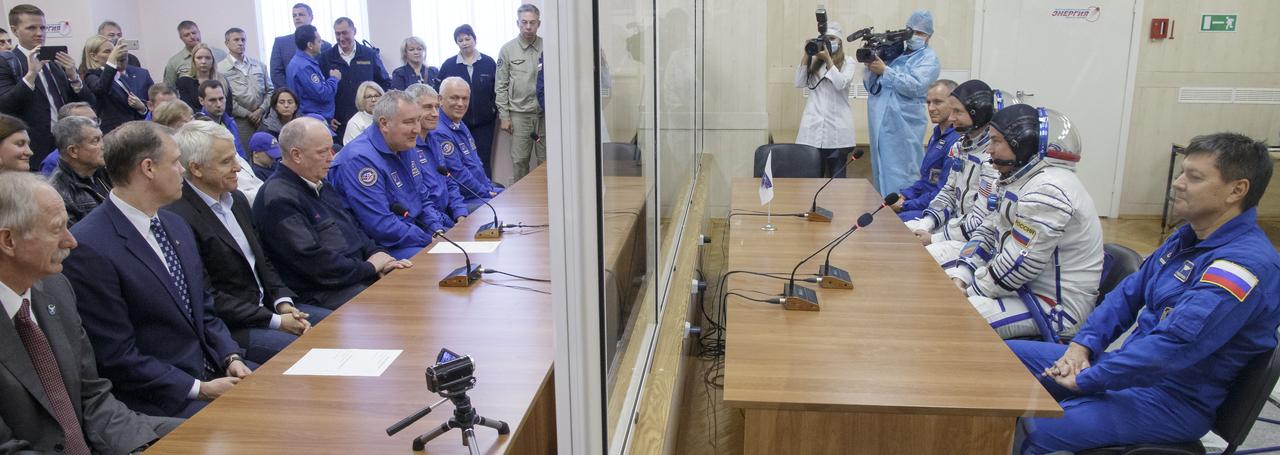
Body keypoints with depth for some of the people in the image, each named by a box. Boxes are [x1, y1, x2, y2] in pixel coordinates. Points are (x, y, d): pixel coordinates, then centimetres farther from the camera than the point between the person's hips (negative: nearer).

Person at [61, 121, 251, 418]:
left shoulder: (175, 225, 8)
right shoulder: (90, 248, -17)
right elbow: (117, 357, -16)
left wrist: (231, 357, -1)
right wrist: (199, 389, -16)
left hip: (211, 372, 7)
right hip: (159, 401, -7)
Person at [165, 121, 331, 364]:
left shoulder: (237, 199, 10)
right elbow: (208, 298, -18)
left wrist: (283, 302, -2)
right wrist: (275, 321, -16)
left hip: (266, 305, 9)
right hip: (229, 327, -8)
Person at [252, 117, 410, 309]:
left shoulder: (318, 184, 16)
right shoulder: (279, 199, -15)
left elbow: (352, 226, 22)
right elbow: (312, 261, -21)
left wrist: (375, 253, 2)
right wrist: (369, 268, -13)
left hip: (357, 275, 10)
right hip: (320, 292, -10)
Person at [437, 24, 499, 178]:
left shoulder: (489, 63, 5)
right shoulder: (448, 65, 4)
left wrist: (494, 109, -1)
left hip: (484, 122, 0)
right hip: (457, 123, 0)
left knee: (483, 161, 1)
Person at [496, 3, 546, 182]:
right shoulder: (508, 50, 3)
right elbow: (501, 86, 4)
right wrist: (504, 116, 0)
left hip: (545, 112, 1)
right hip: (519, 114, 0)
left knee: (546, 159, 4)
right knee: (519, 161, 2)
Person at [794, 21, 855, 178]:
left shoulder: (847, 62, 6)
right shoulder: (814, 61, 12)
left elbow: (841, 84, -10)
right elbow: (799, 83, 1)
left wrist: (828, 59, -11)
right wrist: (806, 55, -2)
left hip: (837, 126, -2)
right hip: (813, 126, 2)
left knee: (837, 176, 4)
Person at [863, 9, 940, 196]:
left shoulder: (929, 58, 1)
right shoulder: (894, 53, 17)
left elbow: (915, 86, -17)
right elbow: (870, 86, 16)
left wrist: (885, 71, -15)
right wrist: (870, 66, -2)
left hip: (903, 127, -6)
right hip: (880, 125, 6)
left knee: (899, 179, -5)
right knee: (882, 174, 13)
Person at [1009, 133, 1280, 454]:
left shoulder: (1246, 262, -22)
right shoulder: (1190, 237, 9)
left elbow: (1175, 345, -28)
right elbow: (1129, 292, 14)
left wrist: (1086, 379, -20)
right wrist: (1083, 344, -1)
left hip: (1174, 400, -9)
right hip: (1135, 365, 9)